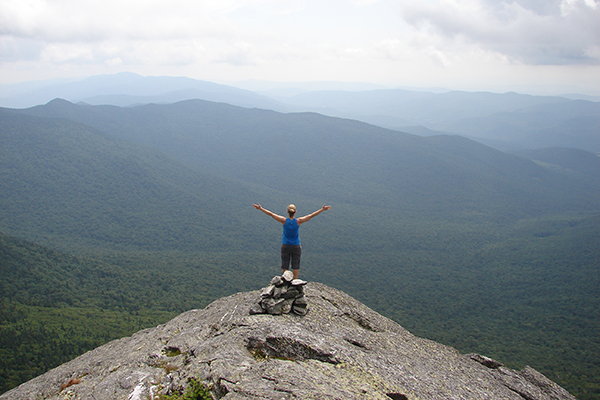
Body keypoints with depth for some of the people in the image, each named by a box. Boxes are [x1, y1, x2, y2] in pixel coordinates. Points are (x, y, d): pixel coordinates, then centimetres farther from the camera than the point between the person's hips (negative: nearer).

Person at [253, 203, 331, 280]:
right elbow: (312, 215, -16)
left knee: (285, 266, 12)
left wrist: (261, 208, -8)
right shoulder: (298, 221, -17)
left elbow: (271, 214, -14)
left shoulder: (284, 221, -17)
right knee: (295, 265, 13)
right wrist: (322, 209, -12)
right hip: (296, 247, 0)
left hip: (285, 246, 0)